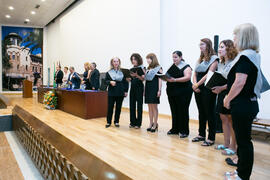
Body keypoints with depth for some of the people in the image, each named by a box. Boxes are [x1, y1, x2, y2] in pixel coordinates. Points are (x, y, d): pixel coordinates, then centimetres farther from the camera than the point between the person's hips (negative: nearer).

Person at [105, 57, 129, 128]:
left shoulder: (122, 72, 3)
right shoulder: (109, 72, 3)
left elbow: (126, 82, 5)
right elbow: (106, 80, 5)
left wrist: (126, 91, 0)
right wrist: (110, 82, -16)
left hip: (120, 93, 1)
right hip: (111, 93, 0)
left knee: (118, 107, 8)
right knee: (110, 107, 2)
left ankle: (116, 122, 21)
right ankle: (108, 122, 16)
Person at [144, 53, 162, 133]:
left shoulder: (158, 68, -3)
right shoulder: (148, 69, 16)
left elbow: (160, 79, -8)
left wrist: (159, 90, -14)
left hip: (154, 88, -6)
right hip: (148, 88, 6)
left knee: (154, 106, -2)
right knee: (150, 107, 8)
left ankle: (155, 124, 7)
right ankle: (151, 123, 16)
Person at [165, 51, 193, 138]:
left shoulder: (186, 66, -5)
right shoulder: (172, 66, 14)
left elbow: (187, 77, -19)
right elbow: (168, 76, 18)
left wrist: (175, 80, -28)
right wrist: (165, 78, -6)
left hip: (183, 92, -6)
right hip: (172, 92, 6)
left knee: (183, 111, -1)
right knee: (174, 111, 11)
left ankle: (184, 131, 10)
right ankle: (175, 129, 23)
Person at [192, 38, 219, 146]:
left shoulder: (214, 58, -5)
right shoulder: (200, 59, 17)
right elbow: (195, 74, 13)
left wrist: (197, 84, -14)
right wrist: (195, 84, -4)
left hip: (208, 89, -7)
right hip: (198, 89, 7)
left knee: (209, 113, -2)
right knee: (201, 112, 13)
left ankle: (211, 138, 7)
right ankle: (201, 135, 24)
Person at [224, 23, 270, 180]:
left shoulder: (245, 56, -17)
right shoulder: (253, 55, 14)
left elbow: (240, 82, -24)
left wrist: (228, 99, -11)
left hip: (242, 105, -10)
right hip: (249, 102, 10)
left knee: (244, 141, 2)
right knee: (243, 139, 18)